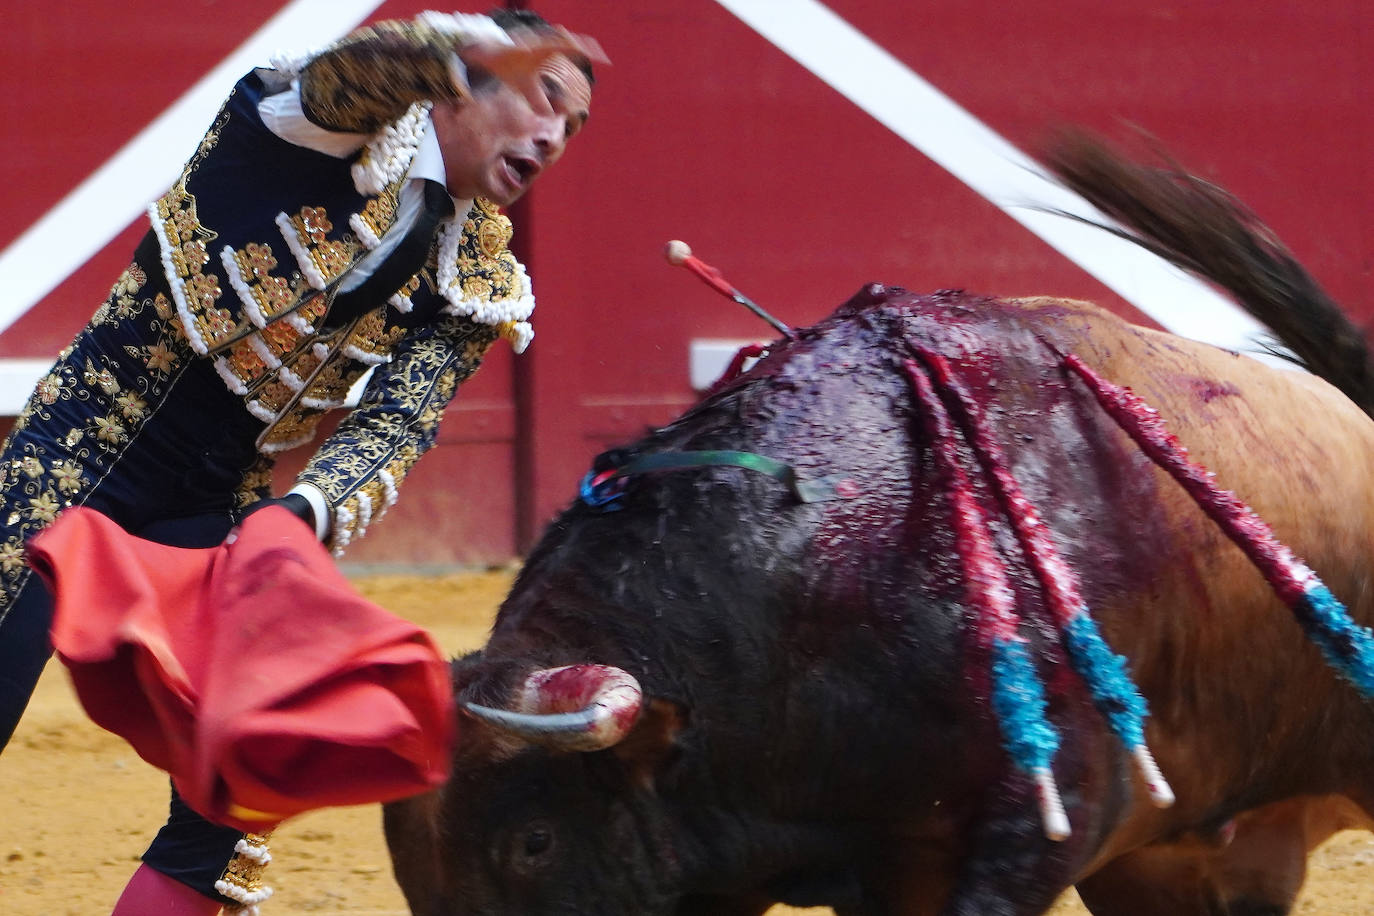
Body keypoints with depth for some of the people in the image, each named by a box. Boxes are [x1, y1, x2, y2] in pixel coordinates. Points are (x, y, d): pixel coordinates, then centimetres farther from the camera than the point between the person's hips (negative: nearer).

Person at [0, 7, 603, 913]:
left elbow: (395, 429, -9)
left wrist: (303, 516, -31)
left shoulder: (471, 285, 4)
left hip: (217, 514, 6)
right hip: (78, 458, -5)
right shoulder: (344, 123, -10)